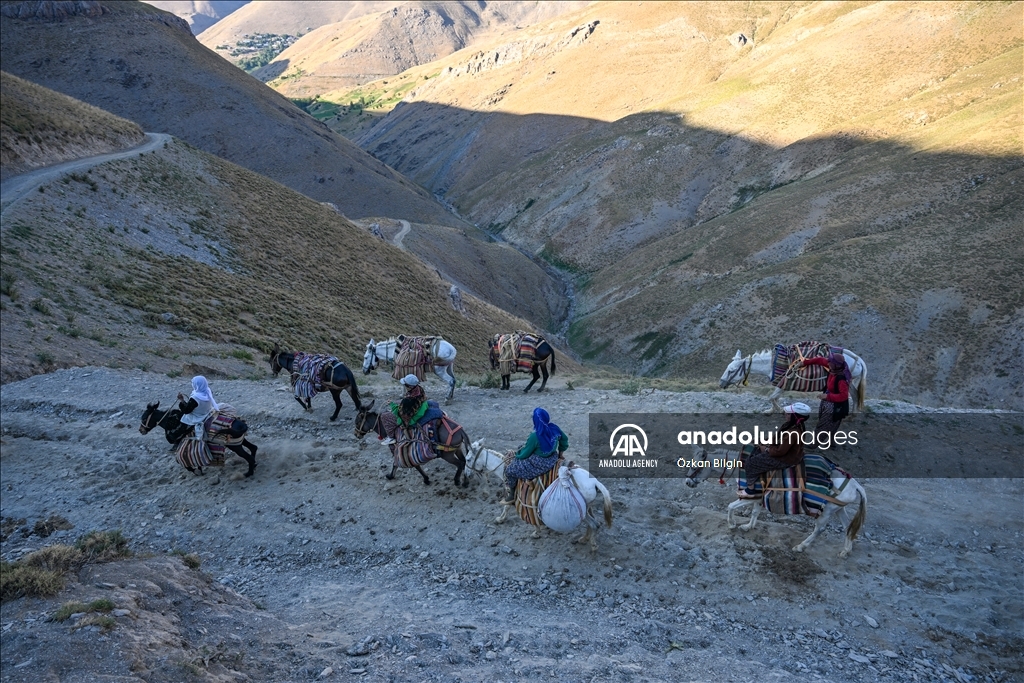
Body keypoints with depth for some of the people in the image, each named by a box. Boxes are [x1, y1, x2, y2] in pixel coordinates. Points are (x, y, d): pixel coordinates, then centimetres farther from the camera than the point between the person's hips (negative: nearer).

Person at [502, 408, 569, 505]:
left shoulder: (535, 437, -29)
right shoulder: (555, 428, -11)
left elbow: (524, 454, -15)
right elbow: (564, 440, 8)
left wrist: (517, 455, 8)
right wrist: (560, 454, 24)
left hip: (539, 464, -8)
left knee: (510, 470, 11)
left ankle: (510, 496, 25)